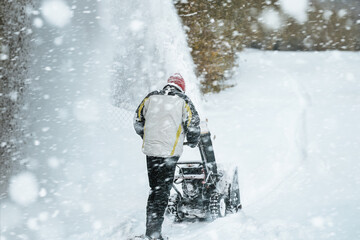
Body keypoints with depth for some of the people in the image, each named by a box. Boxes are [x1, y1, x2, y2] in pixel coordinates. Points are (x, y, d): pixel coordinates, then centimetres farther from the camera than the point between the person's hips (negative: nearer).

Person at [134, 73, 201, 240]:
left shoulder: (151, 98, 12)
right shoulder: (182, 101, 1)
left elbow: (138, 120, 16)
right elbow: (193, 123, -5)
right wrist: (193, 142, 14)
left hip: (150, 150, 4)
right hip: (169, 151, -4)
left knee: (154, 189, 16)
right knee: (162, 192, -1)